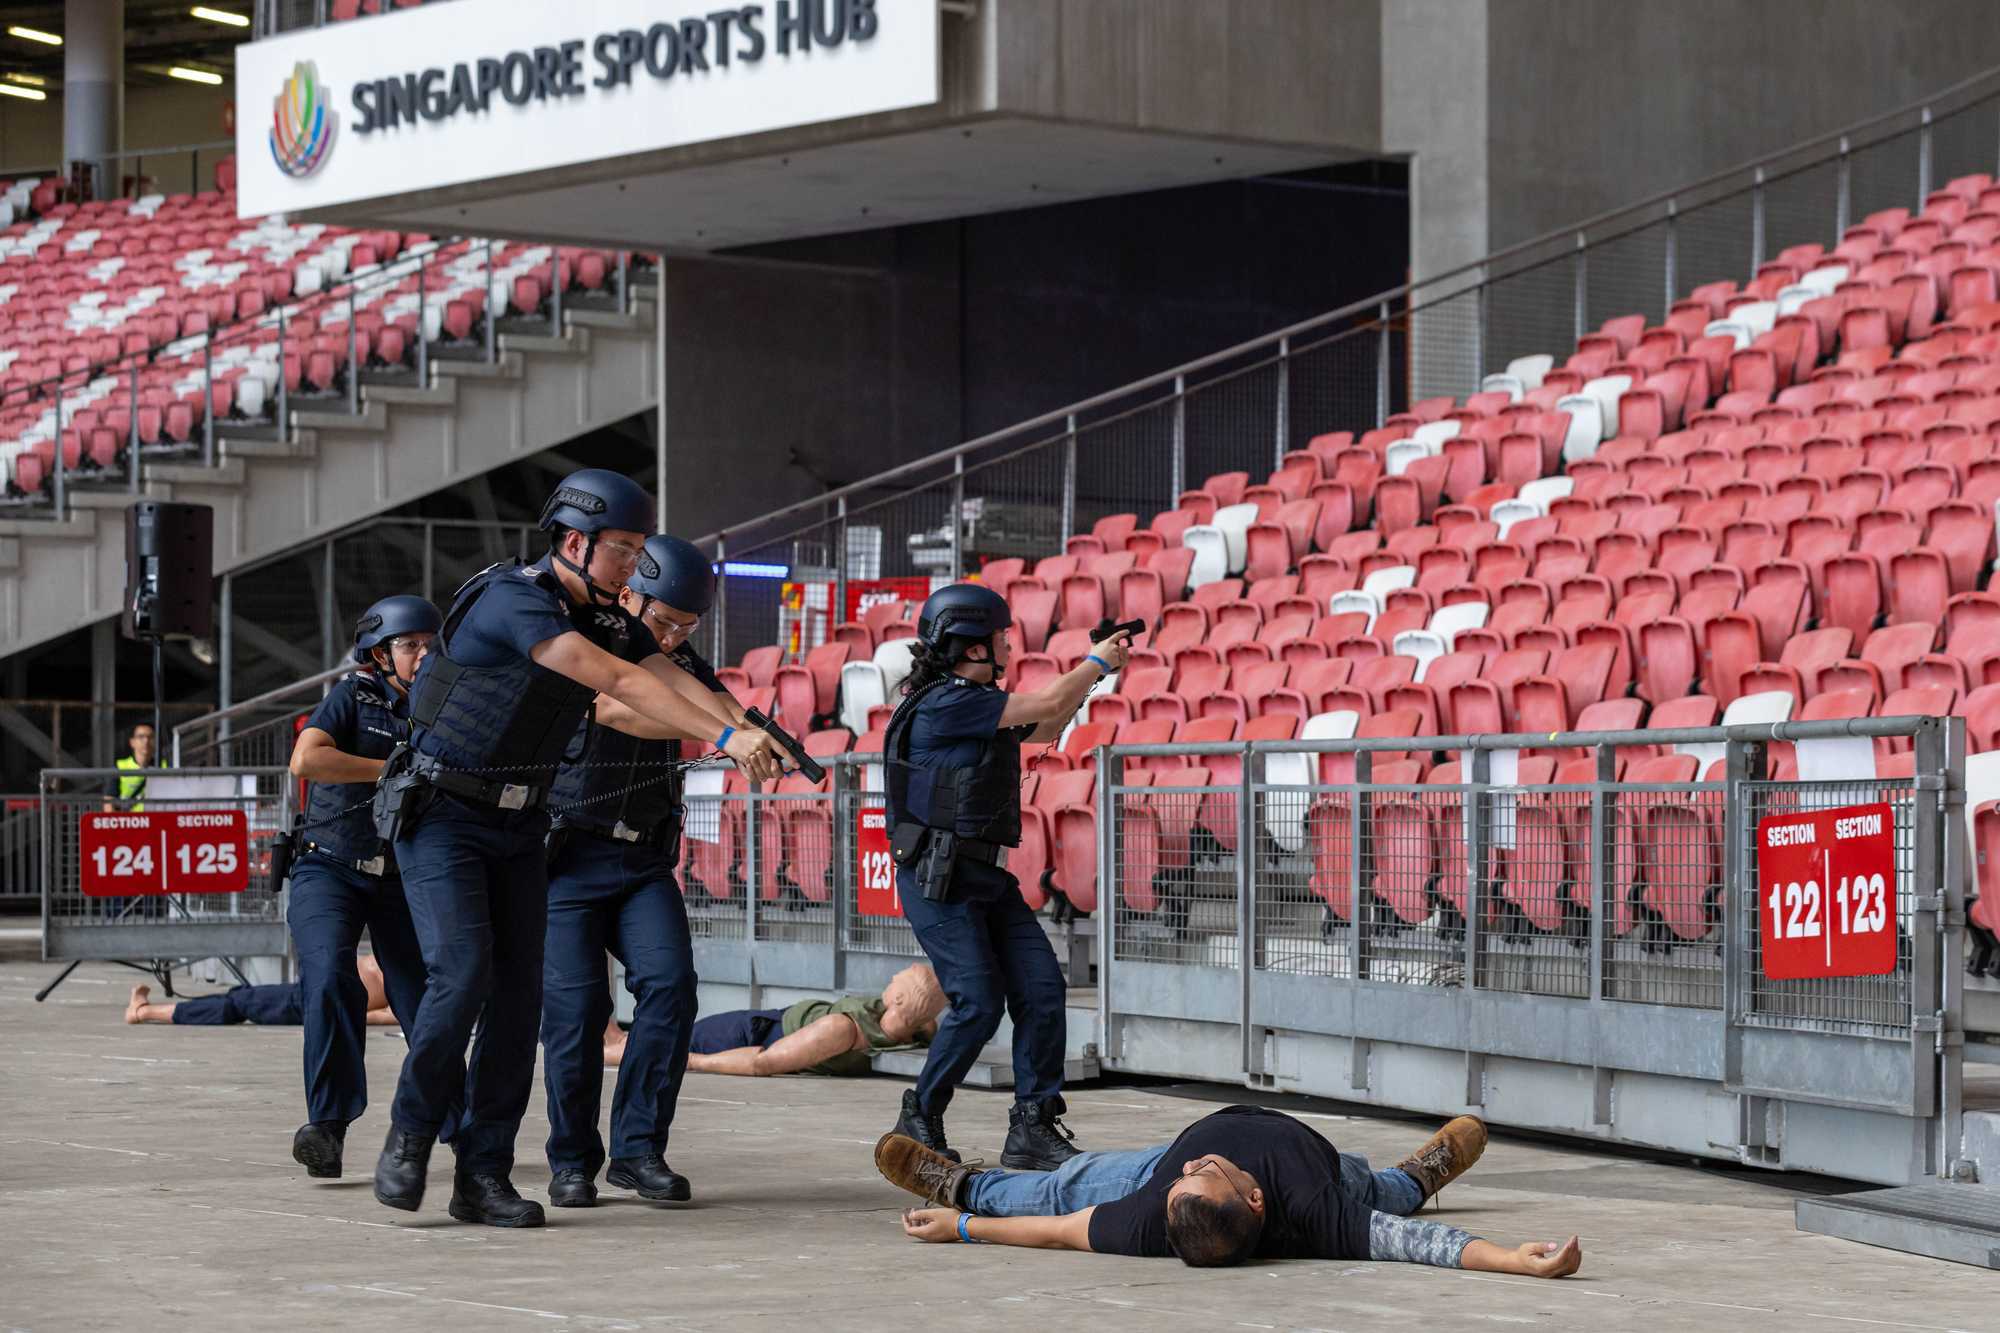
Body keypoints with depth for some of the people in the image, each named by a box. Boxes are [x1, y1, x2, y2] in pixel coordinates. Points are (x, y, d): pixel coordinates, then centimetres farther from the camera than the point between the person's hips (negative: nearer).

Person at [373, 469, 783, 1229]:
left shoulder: (608, 620, 3)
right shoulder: (512, 600, -23)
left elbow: (674, 684, -7)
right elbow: (619, 682, -31)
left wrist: (759, 739, -24)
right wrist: (726, 738, -35)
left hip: (518, 826, 7)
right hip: (439, 817, -7)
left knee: (519, 992, -2)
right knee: (463, 975, -19)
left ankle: (483, 1175, 3)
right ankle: (409, 1138, 1)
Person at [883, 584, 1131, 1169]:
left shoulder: (978, 704, 14)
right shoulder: (944, 703, -15)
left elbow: (1047, 728, 31)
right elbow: (1047, 705, -16)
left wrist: (1091, 672, 19)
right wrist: (1098, 662, 0)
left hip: (989, 878, 9)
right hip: (937, 880, -9)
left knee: (1041, 989, -3)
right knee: (979, 1003, -12)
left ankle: (1033, 1127, 1)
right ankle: (920, 1119, 6)